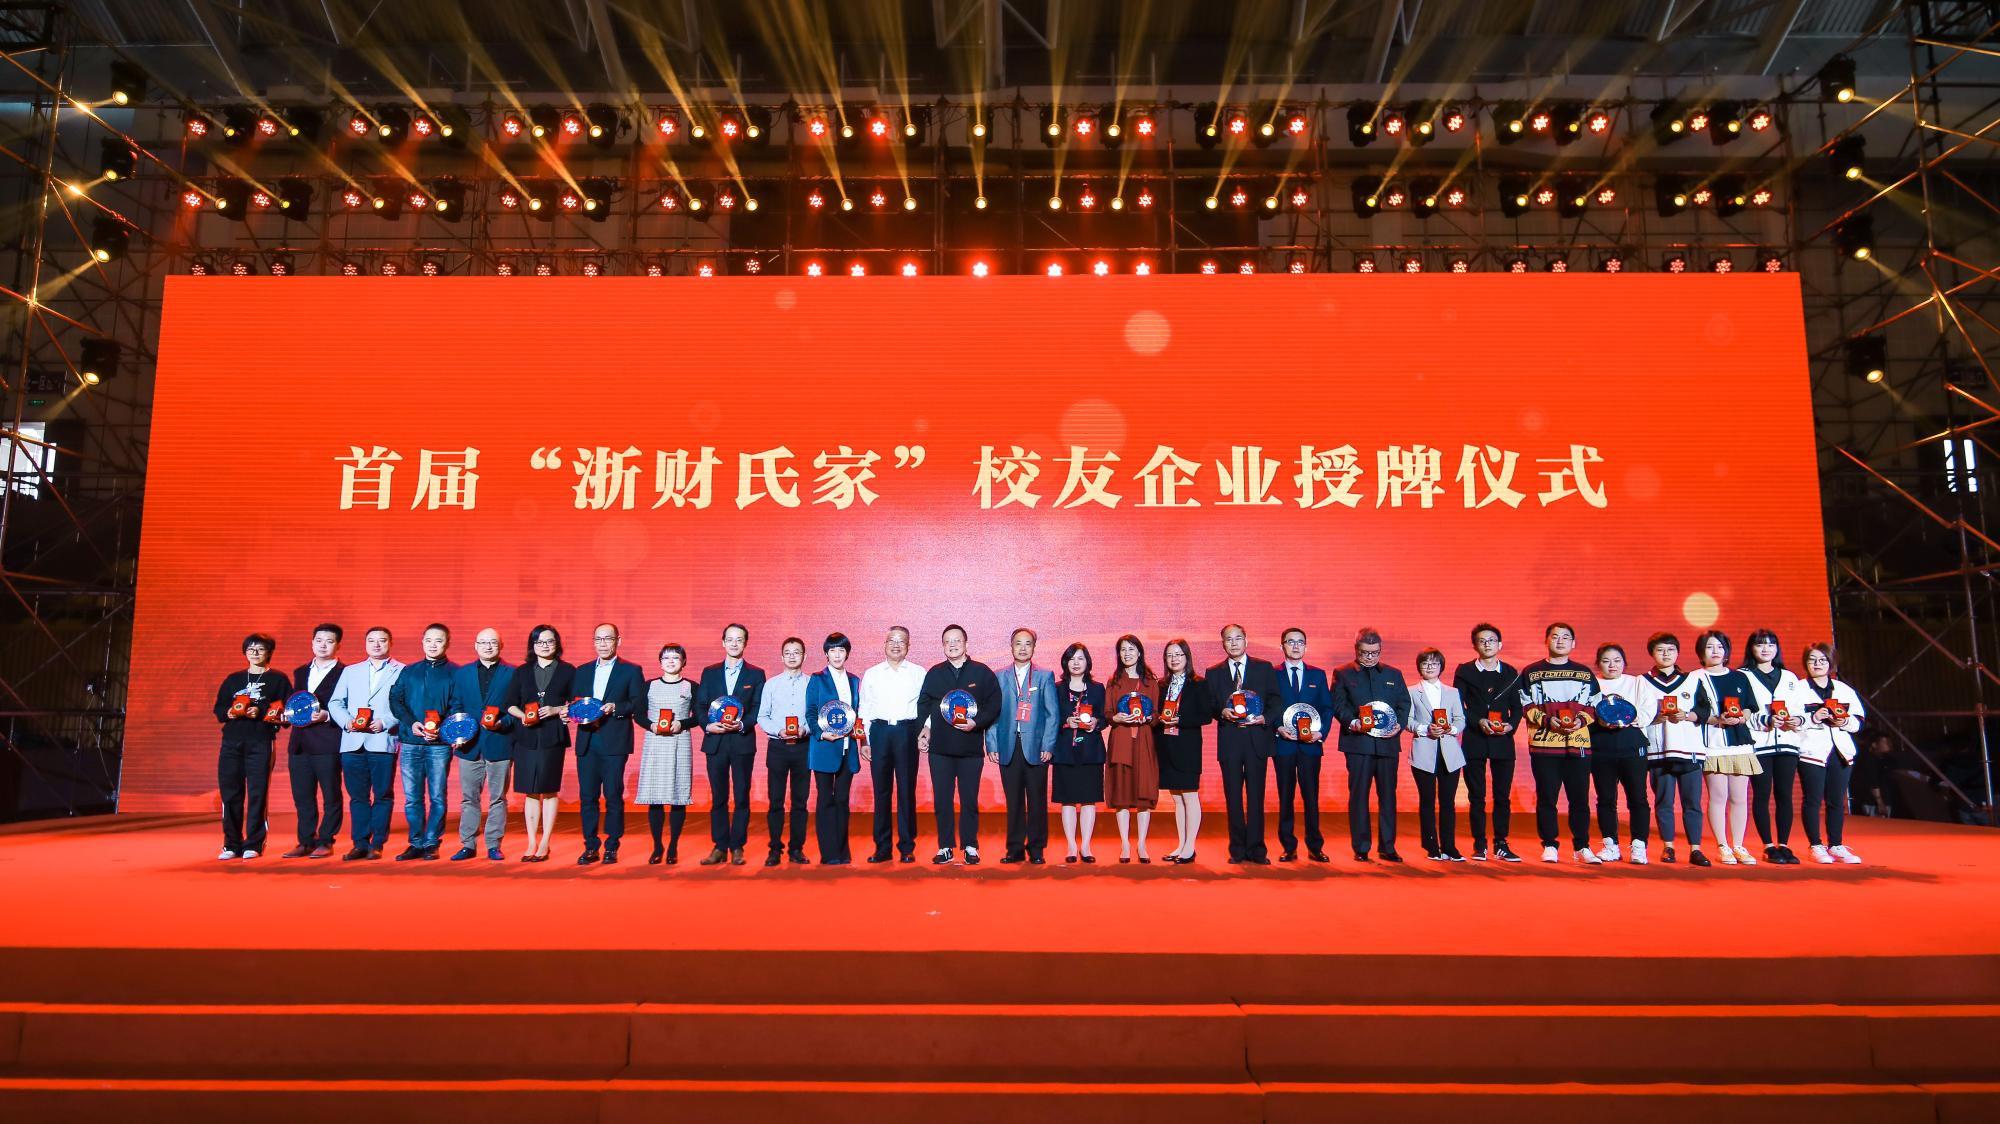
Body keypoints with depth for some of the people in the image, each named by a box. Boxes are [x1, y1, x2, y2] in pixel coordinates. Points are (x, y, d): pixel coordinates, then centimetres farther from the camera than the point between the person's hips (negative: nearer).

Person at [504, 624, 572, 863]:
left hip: (553, 737, -2)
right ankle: (532, 845, 11)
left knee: (549, 790, 0)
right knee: (530, 791, 5)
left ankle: (544, 845, 7)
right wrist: (522, 715, -8)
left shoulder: (567, 671, 5)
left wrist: (557, 710, -12)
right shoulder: (522, 672, 12)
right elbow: (510, 704, 11)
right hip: (526, 737, 2)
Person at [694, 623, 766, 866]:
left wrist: (742, 724, -17)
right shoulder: (709, 672, 11)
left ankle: (737, 847, 9)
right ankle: (719, 847, 11)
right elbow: (699, 705, 6)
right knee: (718, 797, 5)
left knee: (741, 797, 1)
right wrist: (708, 725, -12)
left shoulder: (756, 674, 6)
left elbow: (759, 708, 0)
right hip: (715, 741, 2)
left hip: (743, 742, -1)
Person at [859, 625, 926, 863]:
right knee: (881, 790, 3)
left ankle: (907, 848, 8)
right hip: (879, 732, 1)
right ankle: (882, 847, 11)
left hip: (907, 732, -1)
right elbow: (864, 710, 11)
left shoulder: (919, 674, 8)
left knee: (907, 790, 0)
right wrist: (864, 741, 4)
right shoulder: (871, 674, 11)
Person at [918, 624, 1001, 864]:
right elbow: (923, 705, 12)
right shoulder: (934, 674, 10)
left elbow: (994, 705, 1)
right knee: (941, 800, 3)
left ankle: (970, 847, 12)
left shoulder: (982, 672, 4)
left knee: (969, 800, 2)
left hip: (971, 747, -2)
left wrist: (976, 722, -12)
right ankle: (945, 847, 12)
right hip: (940, 747, 2)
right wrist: (922, 732, 1)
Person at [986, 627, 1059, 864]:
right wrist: (992, 745, 0)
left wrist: (1048, 746, -6)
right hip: (1008, 747, 1)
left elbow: (1052, 714, 2)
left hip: (1036, 747, -1)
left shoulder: (1045, 676, 7)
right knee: (1013, 800, 5)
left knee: (1037, 800, 1)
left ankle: (1036, 849, 10)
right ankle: (1015, 849, 13)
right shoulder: (999, 677, 11)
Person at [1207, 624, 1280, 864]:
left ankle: (1256, 849, 7)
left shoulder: (1264, 668, 8)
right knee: (1233, 797, 5)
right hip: (1229, 741, 1)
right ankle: (1237, 849, 13)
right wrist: (1222, 713, -12)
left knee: (1256, 795, 0)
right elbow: (1209, 707, 9)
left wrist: (1265, 718, -13)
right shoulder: (1213, 673, 11)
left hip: (1257, 738, -1)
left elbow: (1275, 700, 4)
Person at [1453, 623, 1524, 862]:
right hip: (1474, 741, -2)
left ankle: (1501, 844, 11)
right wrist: (1479, 722, -14)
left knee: (1503, 796, 3)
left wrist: (1511, 724, -8)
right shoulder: (1464, 671, 4)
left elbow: (1517, 707, 11)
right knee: (1476, 796, 1)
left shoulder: (1511, 673, 12)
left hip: (1503, 741, 2)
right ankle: (1479, 845, 8)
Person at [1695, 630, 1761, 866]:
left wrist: (1741, 717, -7)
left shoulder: (1740, 678, 16)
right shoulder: (1696, 679, 3)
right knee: (1718, 796, -3)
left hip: (1740, 742, 4)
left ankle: (1738, 846, 12)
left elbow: (1749, 709, 14)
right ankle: (1722, 847, 5)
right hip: (1713, 744, -4)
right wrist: (1717, 720, -16)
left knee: (1740, 798, 4)